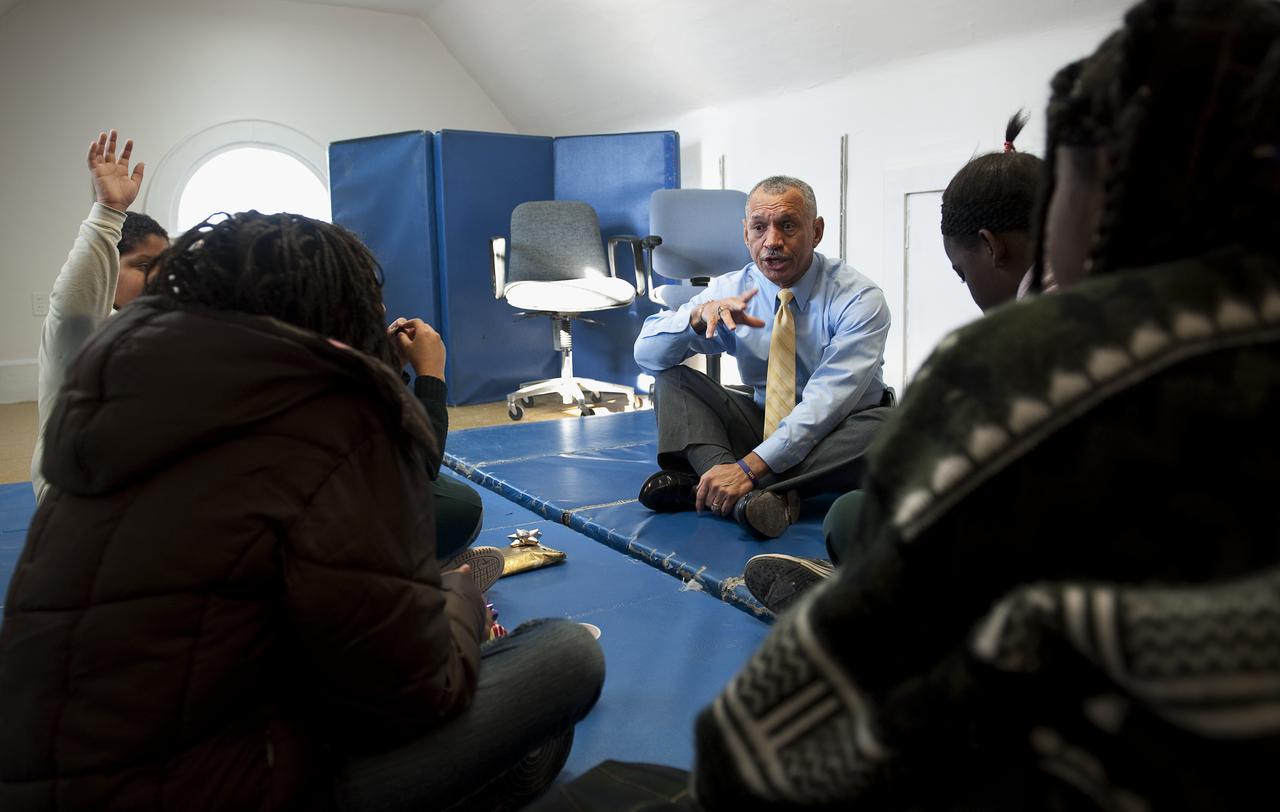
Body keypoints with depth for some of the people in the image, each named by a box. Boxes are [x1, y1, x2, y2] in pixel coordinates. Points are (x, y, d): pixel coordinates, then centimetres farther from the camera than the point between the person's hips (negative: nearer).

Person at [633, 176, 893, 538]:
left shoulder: (859, 298, -16)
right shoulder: (731, 291, -3)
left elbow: (826, 402, -27)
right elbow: (647, 354, -8)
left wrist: (750, 466, -37)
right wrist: (699, 316, -29)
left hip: (838, 435, -3)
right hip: (763, 425, 4)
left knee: (884, 427, -36)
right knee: (670, 377, -13)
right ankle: (747, 493, -39)